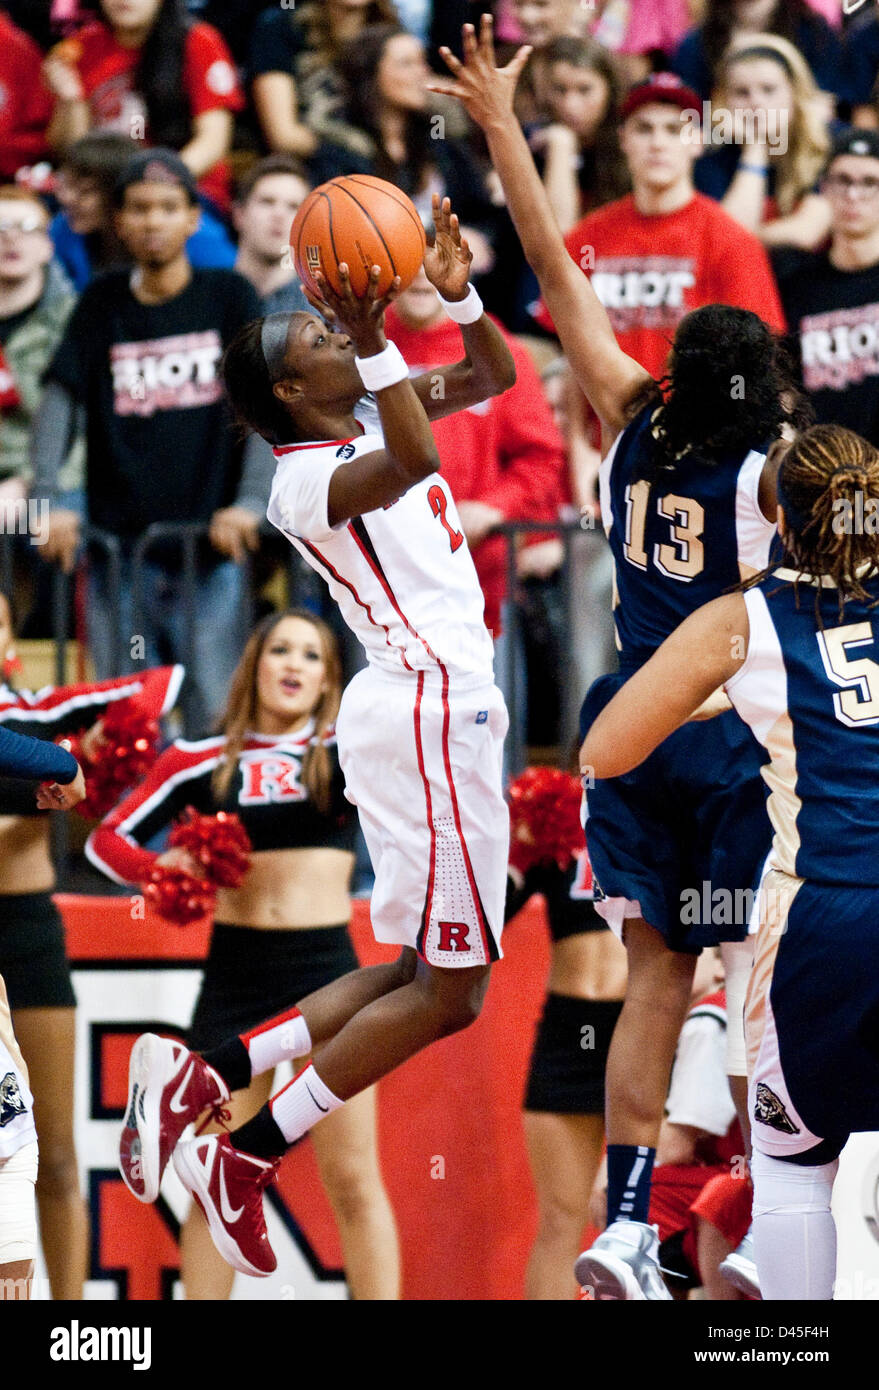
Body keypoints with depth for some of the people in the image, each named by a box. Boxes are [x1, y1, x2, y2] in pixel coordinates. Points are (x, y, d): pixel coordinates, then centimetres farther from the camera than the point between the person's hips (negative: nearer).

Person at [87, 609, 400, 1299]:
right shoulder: (202, 762, 6)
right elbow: (107, 839, 5)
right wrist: (159, 868, -14)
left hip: (325, 968, -1)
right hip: (234, 975, 1)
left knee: (352, 1180, -1)